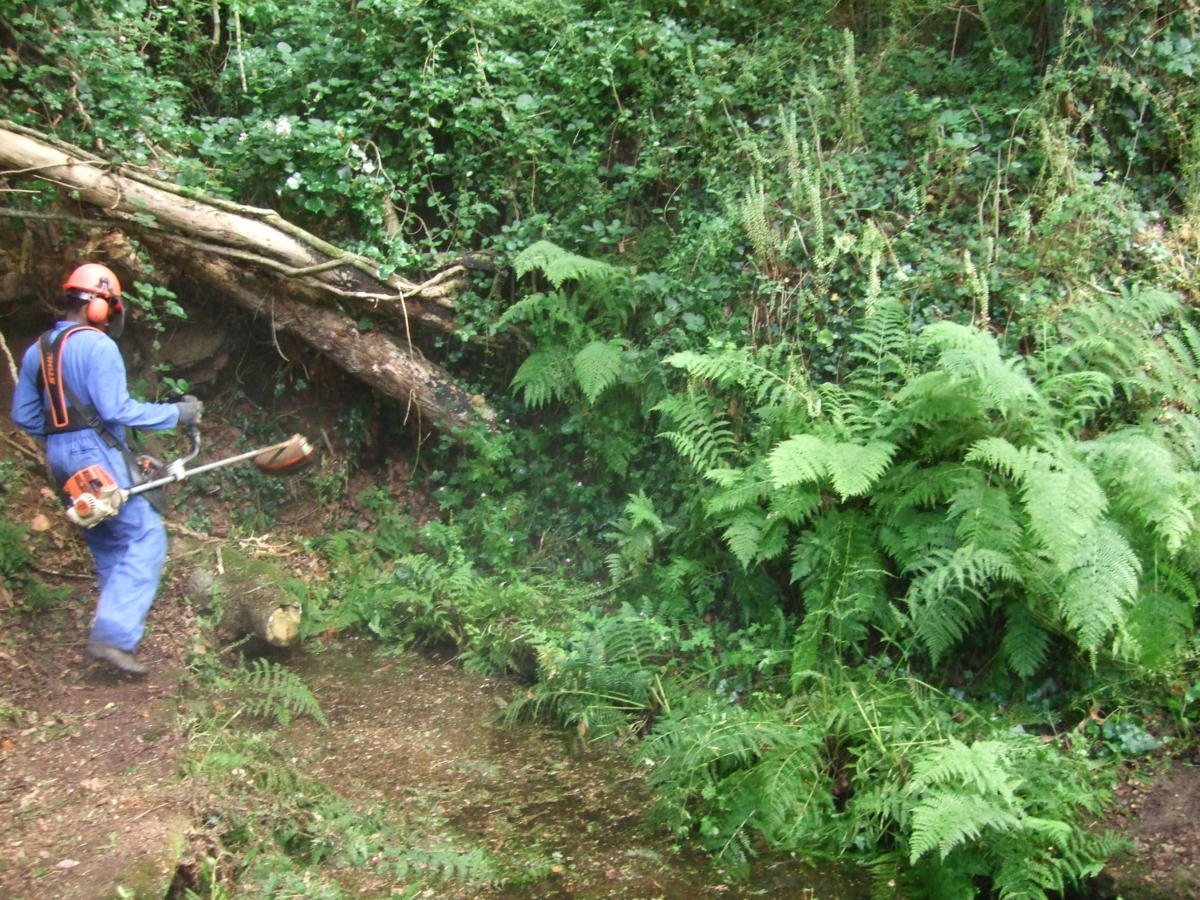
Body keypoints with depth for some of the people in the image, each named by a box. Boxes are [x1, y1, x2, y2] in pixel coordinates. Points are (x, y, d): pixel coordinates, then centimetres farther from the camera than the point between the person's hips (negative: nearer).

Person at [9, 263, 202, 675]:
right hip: (97, 454, -9)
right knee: (146, 538, -6)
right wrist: (176, 413, -11)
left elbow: (23, 416, 14)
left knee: (106, 544, 20)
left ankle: (121, 620, 26)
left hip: (60, 458, 9)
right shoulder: (97, 345, -13)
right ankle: (112, 635, -17)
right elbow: (116, 409, -19)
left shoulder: (36, 351, 11)